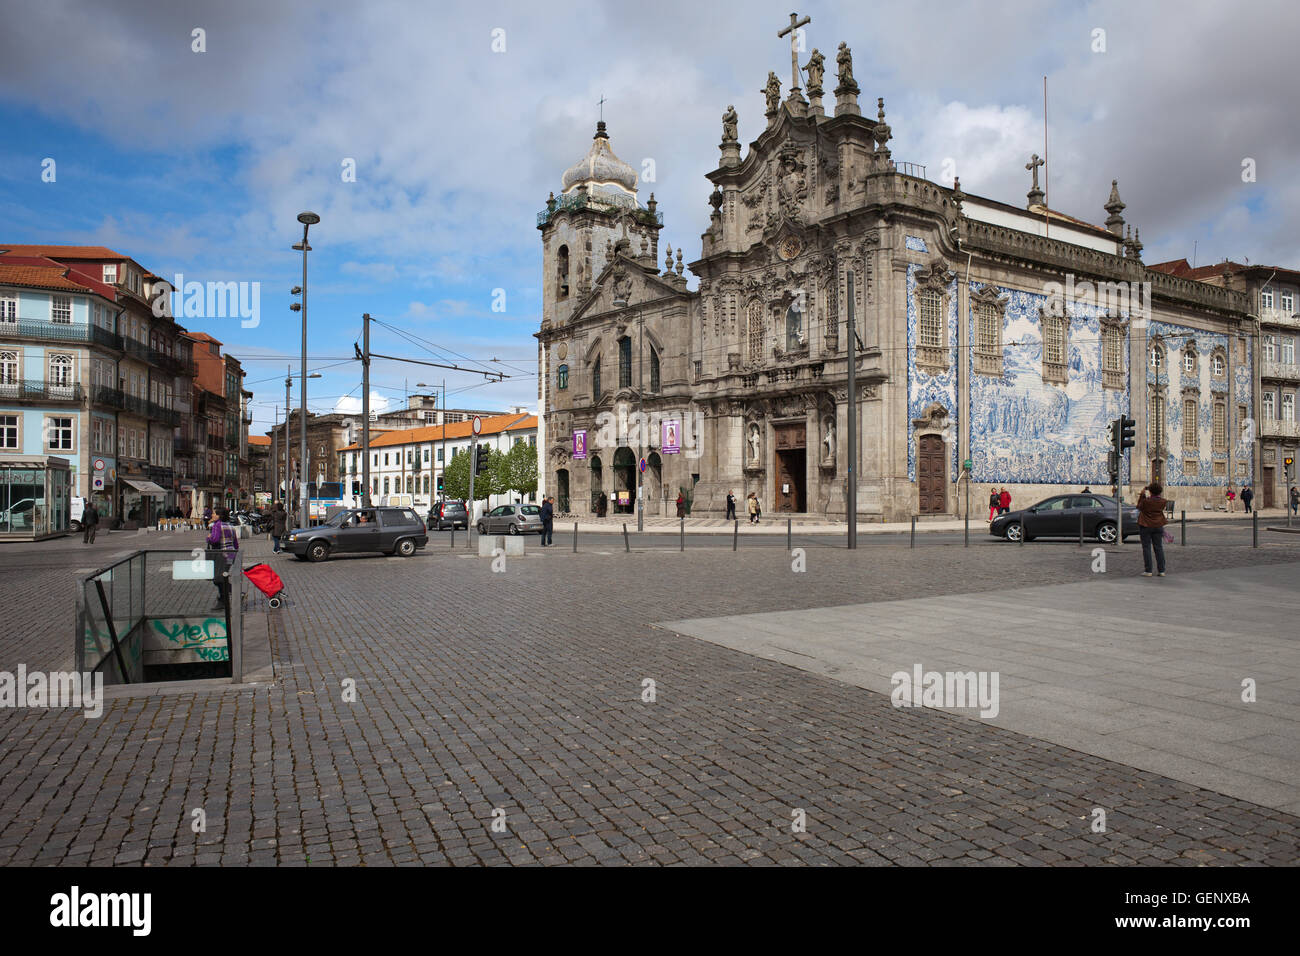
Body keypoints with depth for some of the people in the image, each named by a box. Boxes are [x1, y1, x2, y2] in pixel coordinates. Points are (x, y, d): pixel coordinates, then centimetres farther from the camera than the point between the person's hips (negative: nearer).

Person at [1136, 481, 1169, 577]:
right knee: (1159, 548, 10)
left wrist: (1142, 495, 6)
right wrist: (1148, 497, 17)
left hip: (1145, 526, -4)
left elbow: (1139, 507, 0)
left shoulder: (1146, 501, -19)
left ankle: (1148, 571, 0)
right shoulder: (1163, 502, -7)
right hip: (1158, 526, 4)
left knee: (1146, 548, 1)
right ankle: (1161, 570, 10)